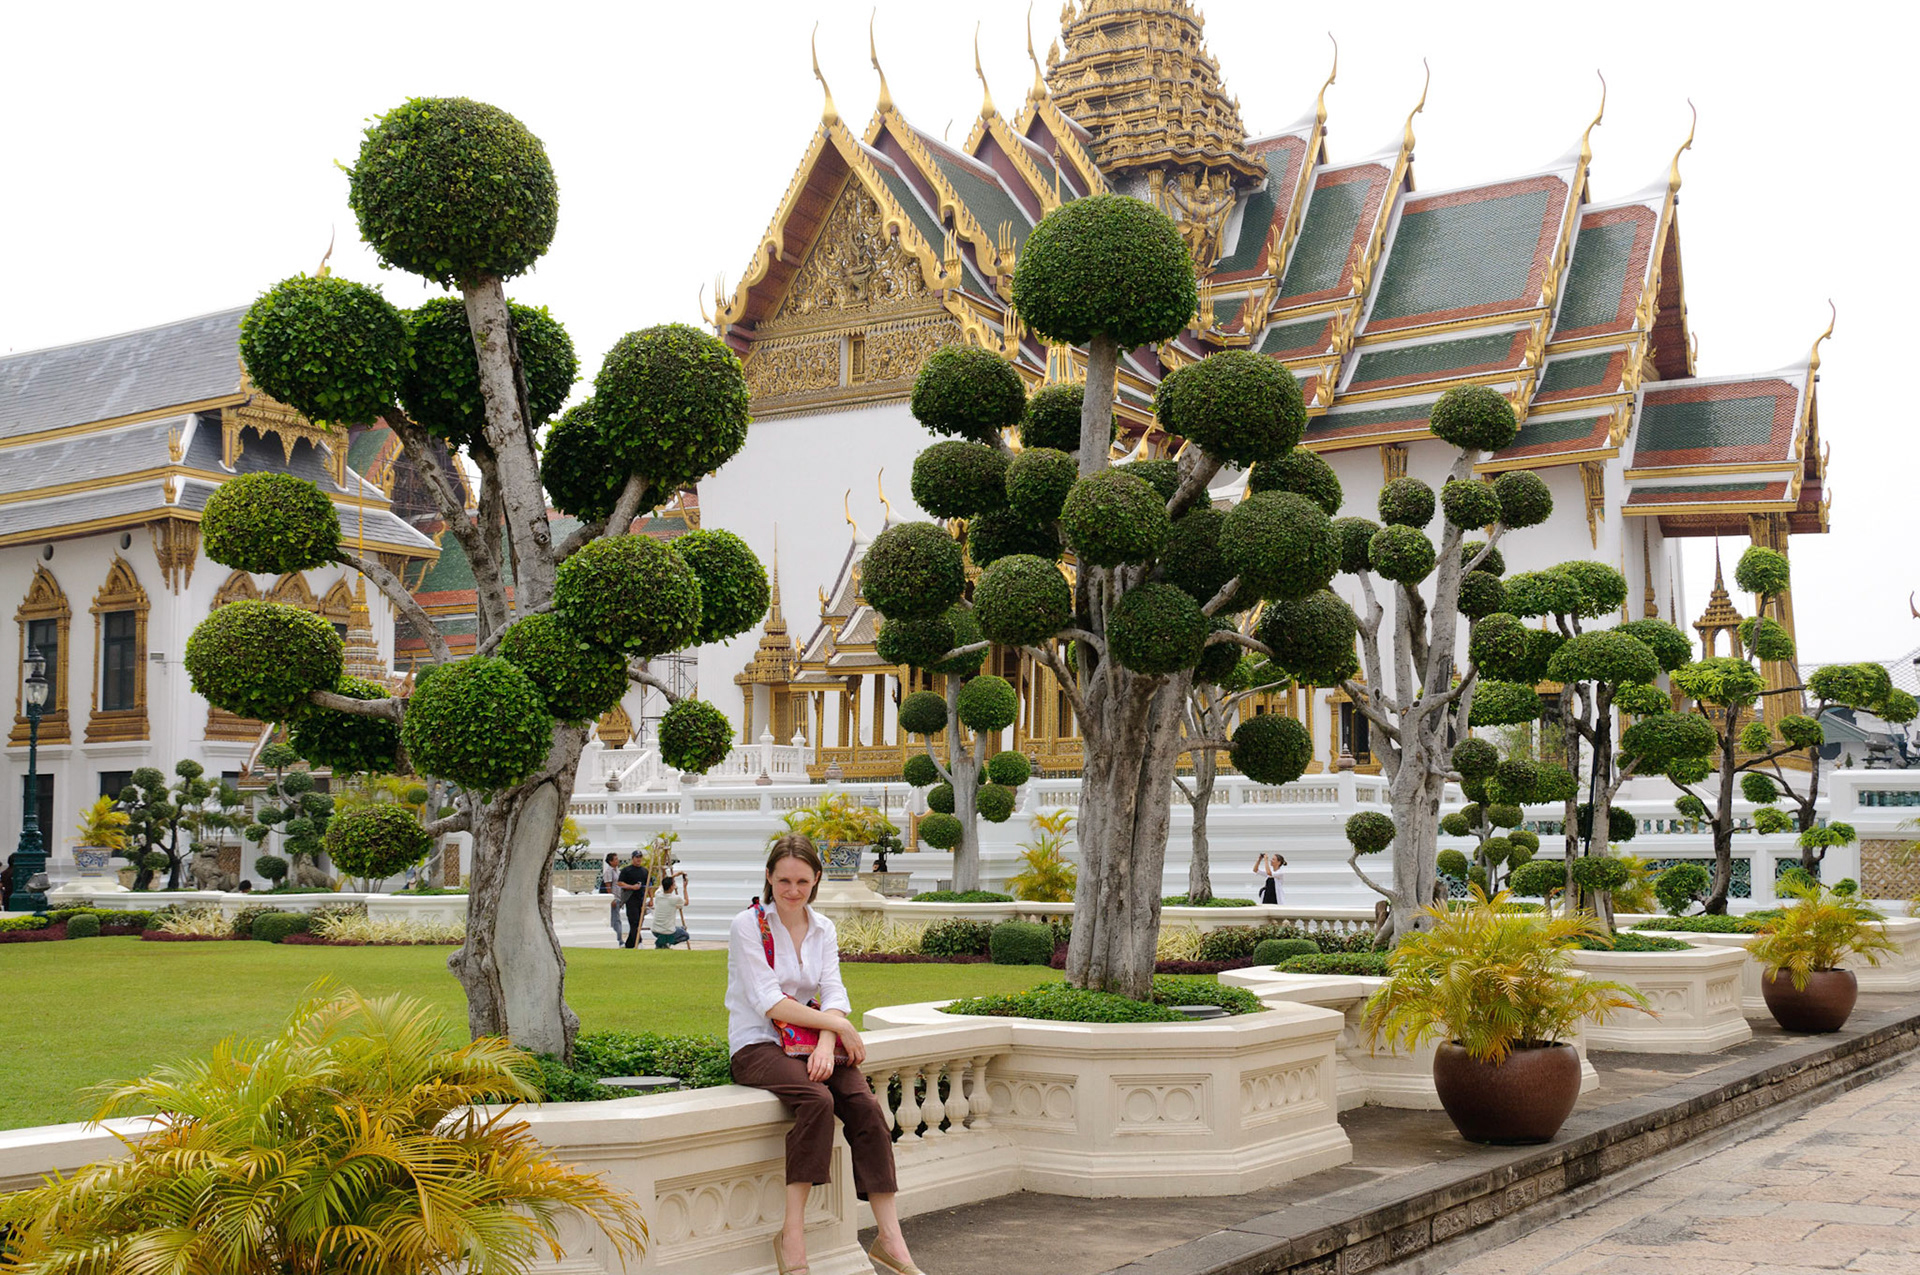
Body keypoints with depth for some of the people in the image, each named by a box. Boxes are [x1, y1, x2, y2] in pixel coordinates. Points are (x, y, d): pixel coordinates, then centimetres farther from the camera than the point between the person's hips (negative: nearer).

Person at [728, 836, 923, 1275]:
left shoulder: (824, 930, 12)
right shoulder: (748, 926, -4)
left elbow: (834, 995, 2)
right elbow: (769, 1003, -12)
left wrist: (826, 1044, -18)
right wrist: (839, 1026, -13)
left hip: (813, 1042, 5)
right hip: (758, 1046, -5)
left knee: (866, 1105, -23)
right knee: (817, 1100, -34)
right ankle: (792, 1238, -29)